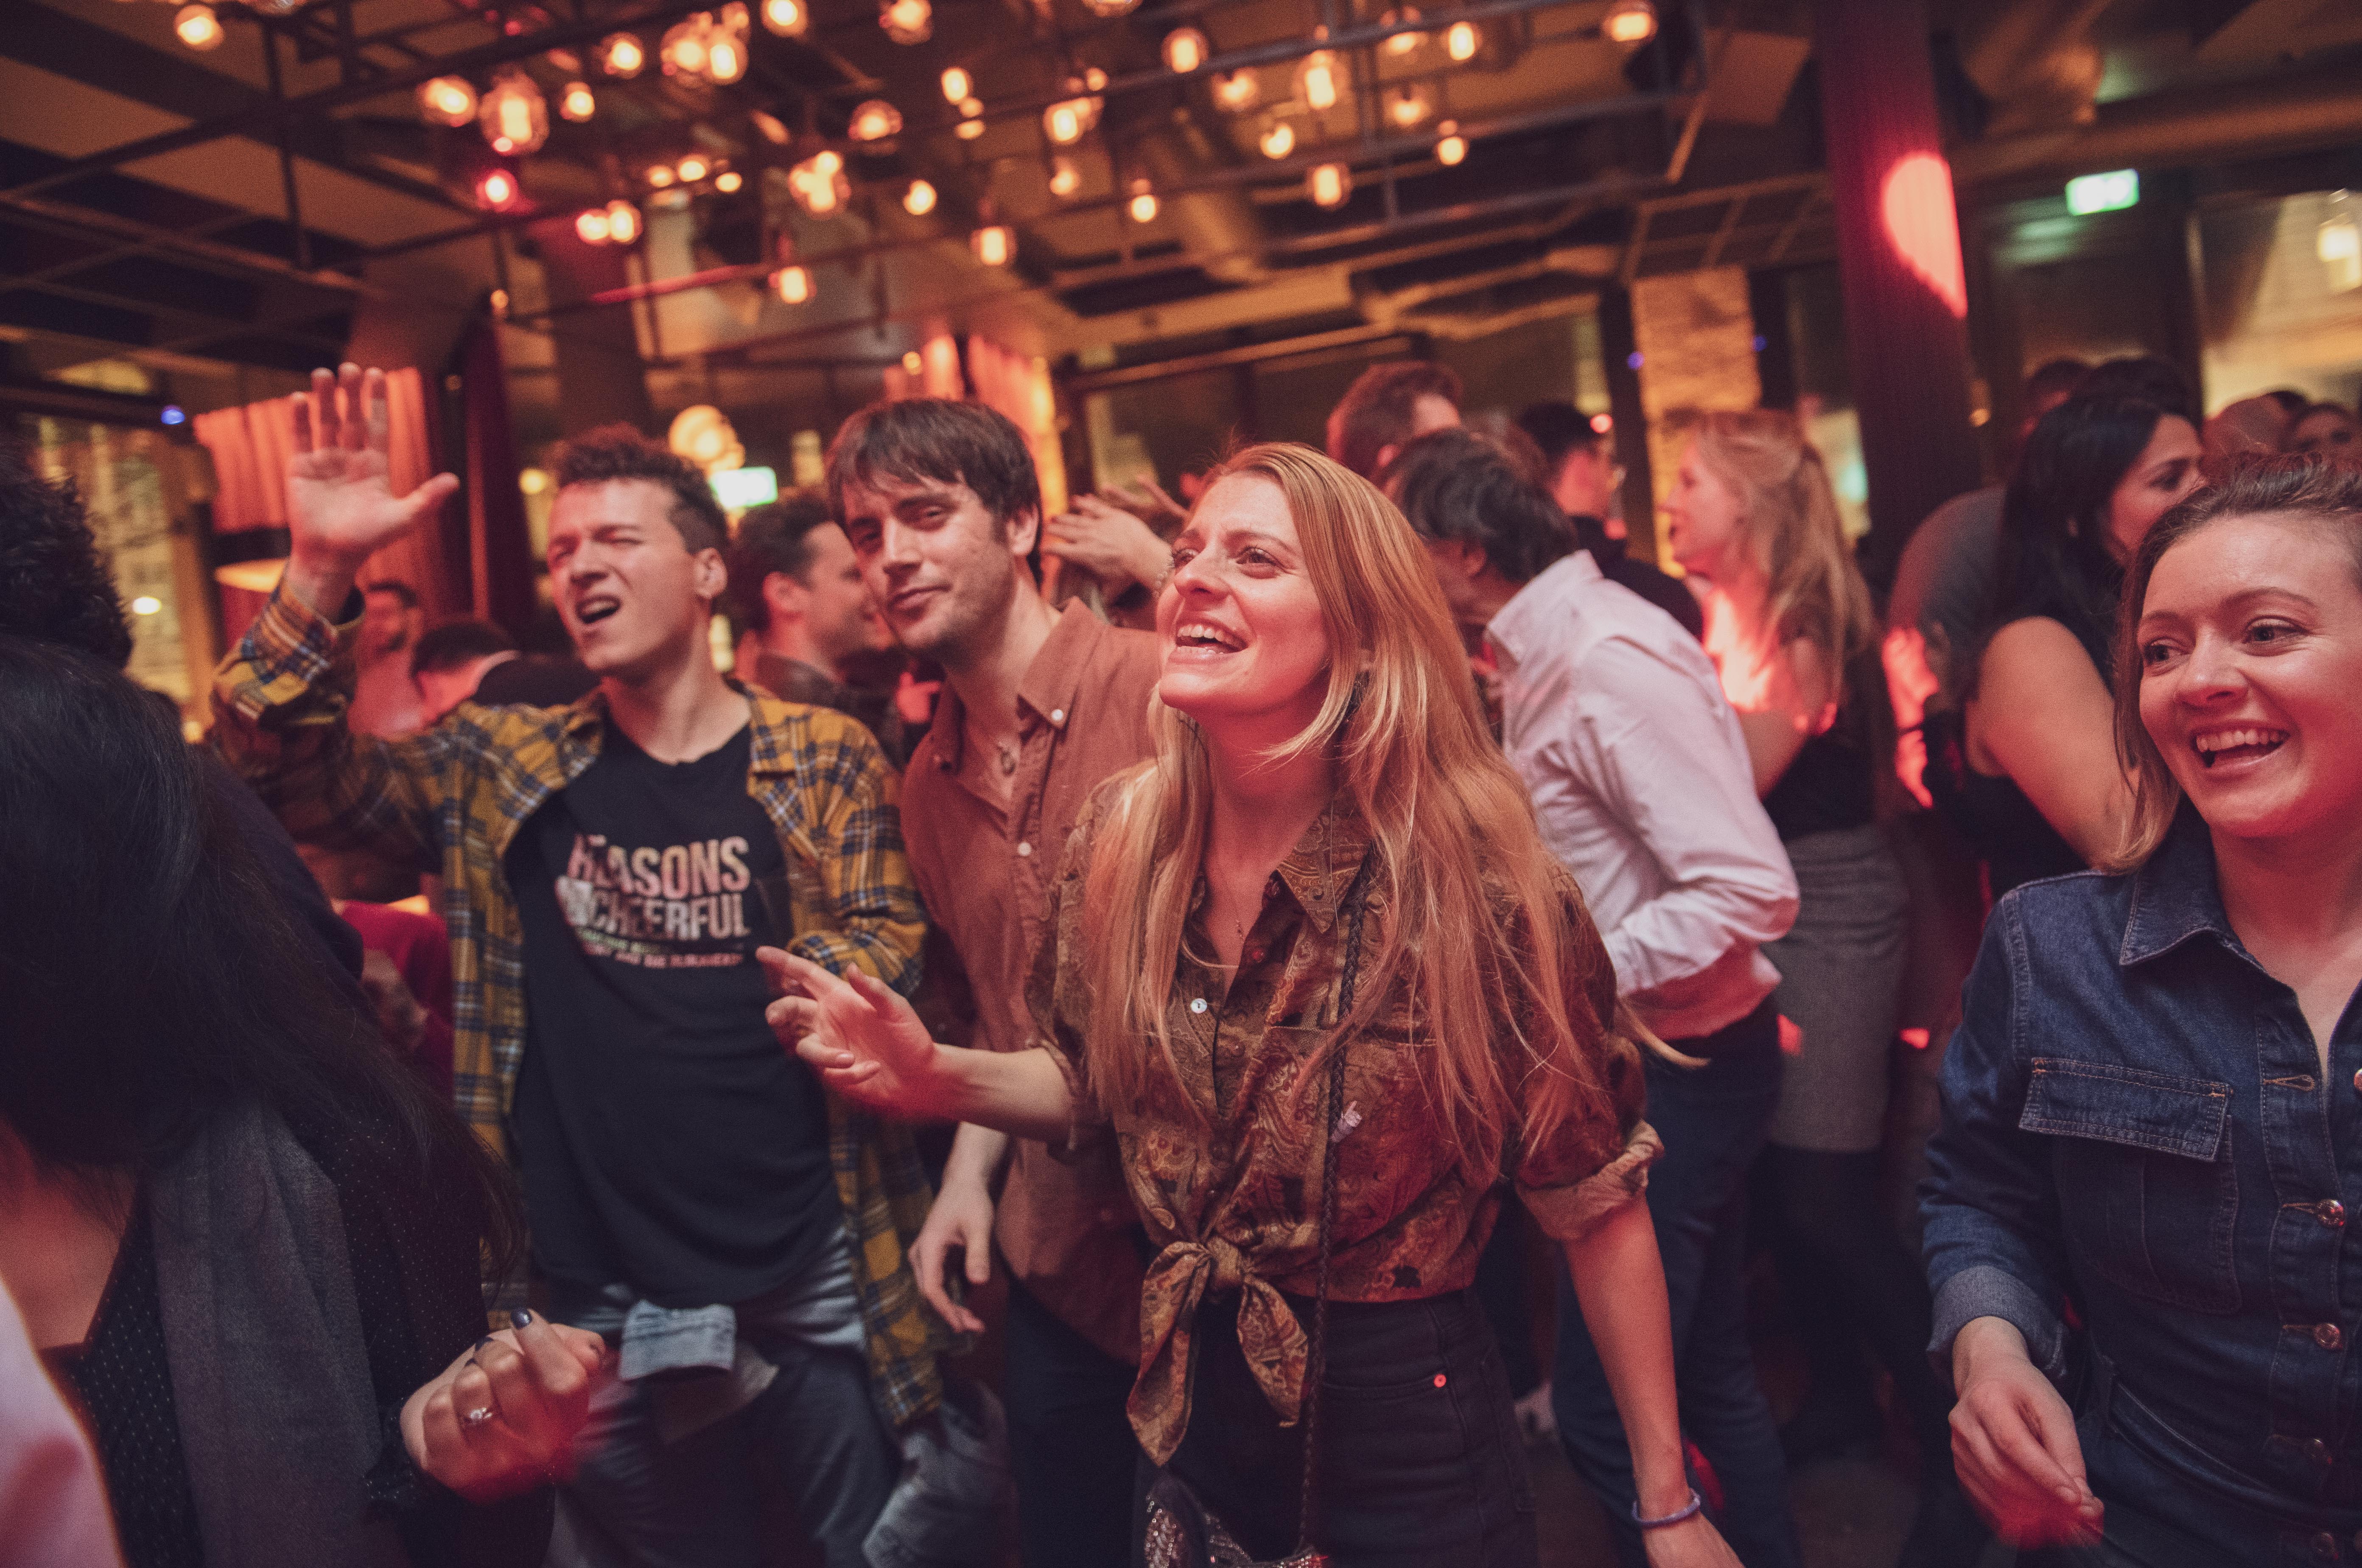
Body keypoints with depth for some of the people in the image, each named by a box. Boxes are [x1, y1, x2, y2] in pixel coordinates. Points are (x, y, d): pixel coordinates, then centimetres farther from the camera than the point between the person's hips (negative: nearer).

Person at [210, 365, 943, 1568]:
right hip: (604, 1309, 1)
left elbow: (888, 960, -4)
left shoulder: (823, 757, -1)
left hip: (819, 1288, -1)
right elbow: (285, 773, -5)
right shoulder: (500, 769, 4)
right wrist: (319, 571, -17)